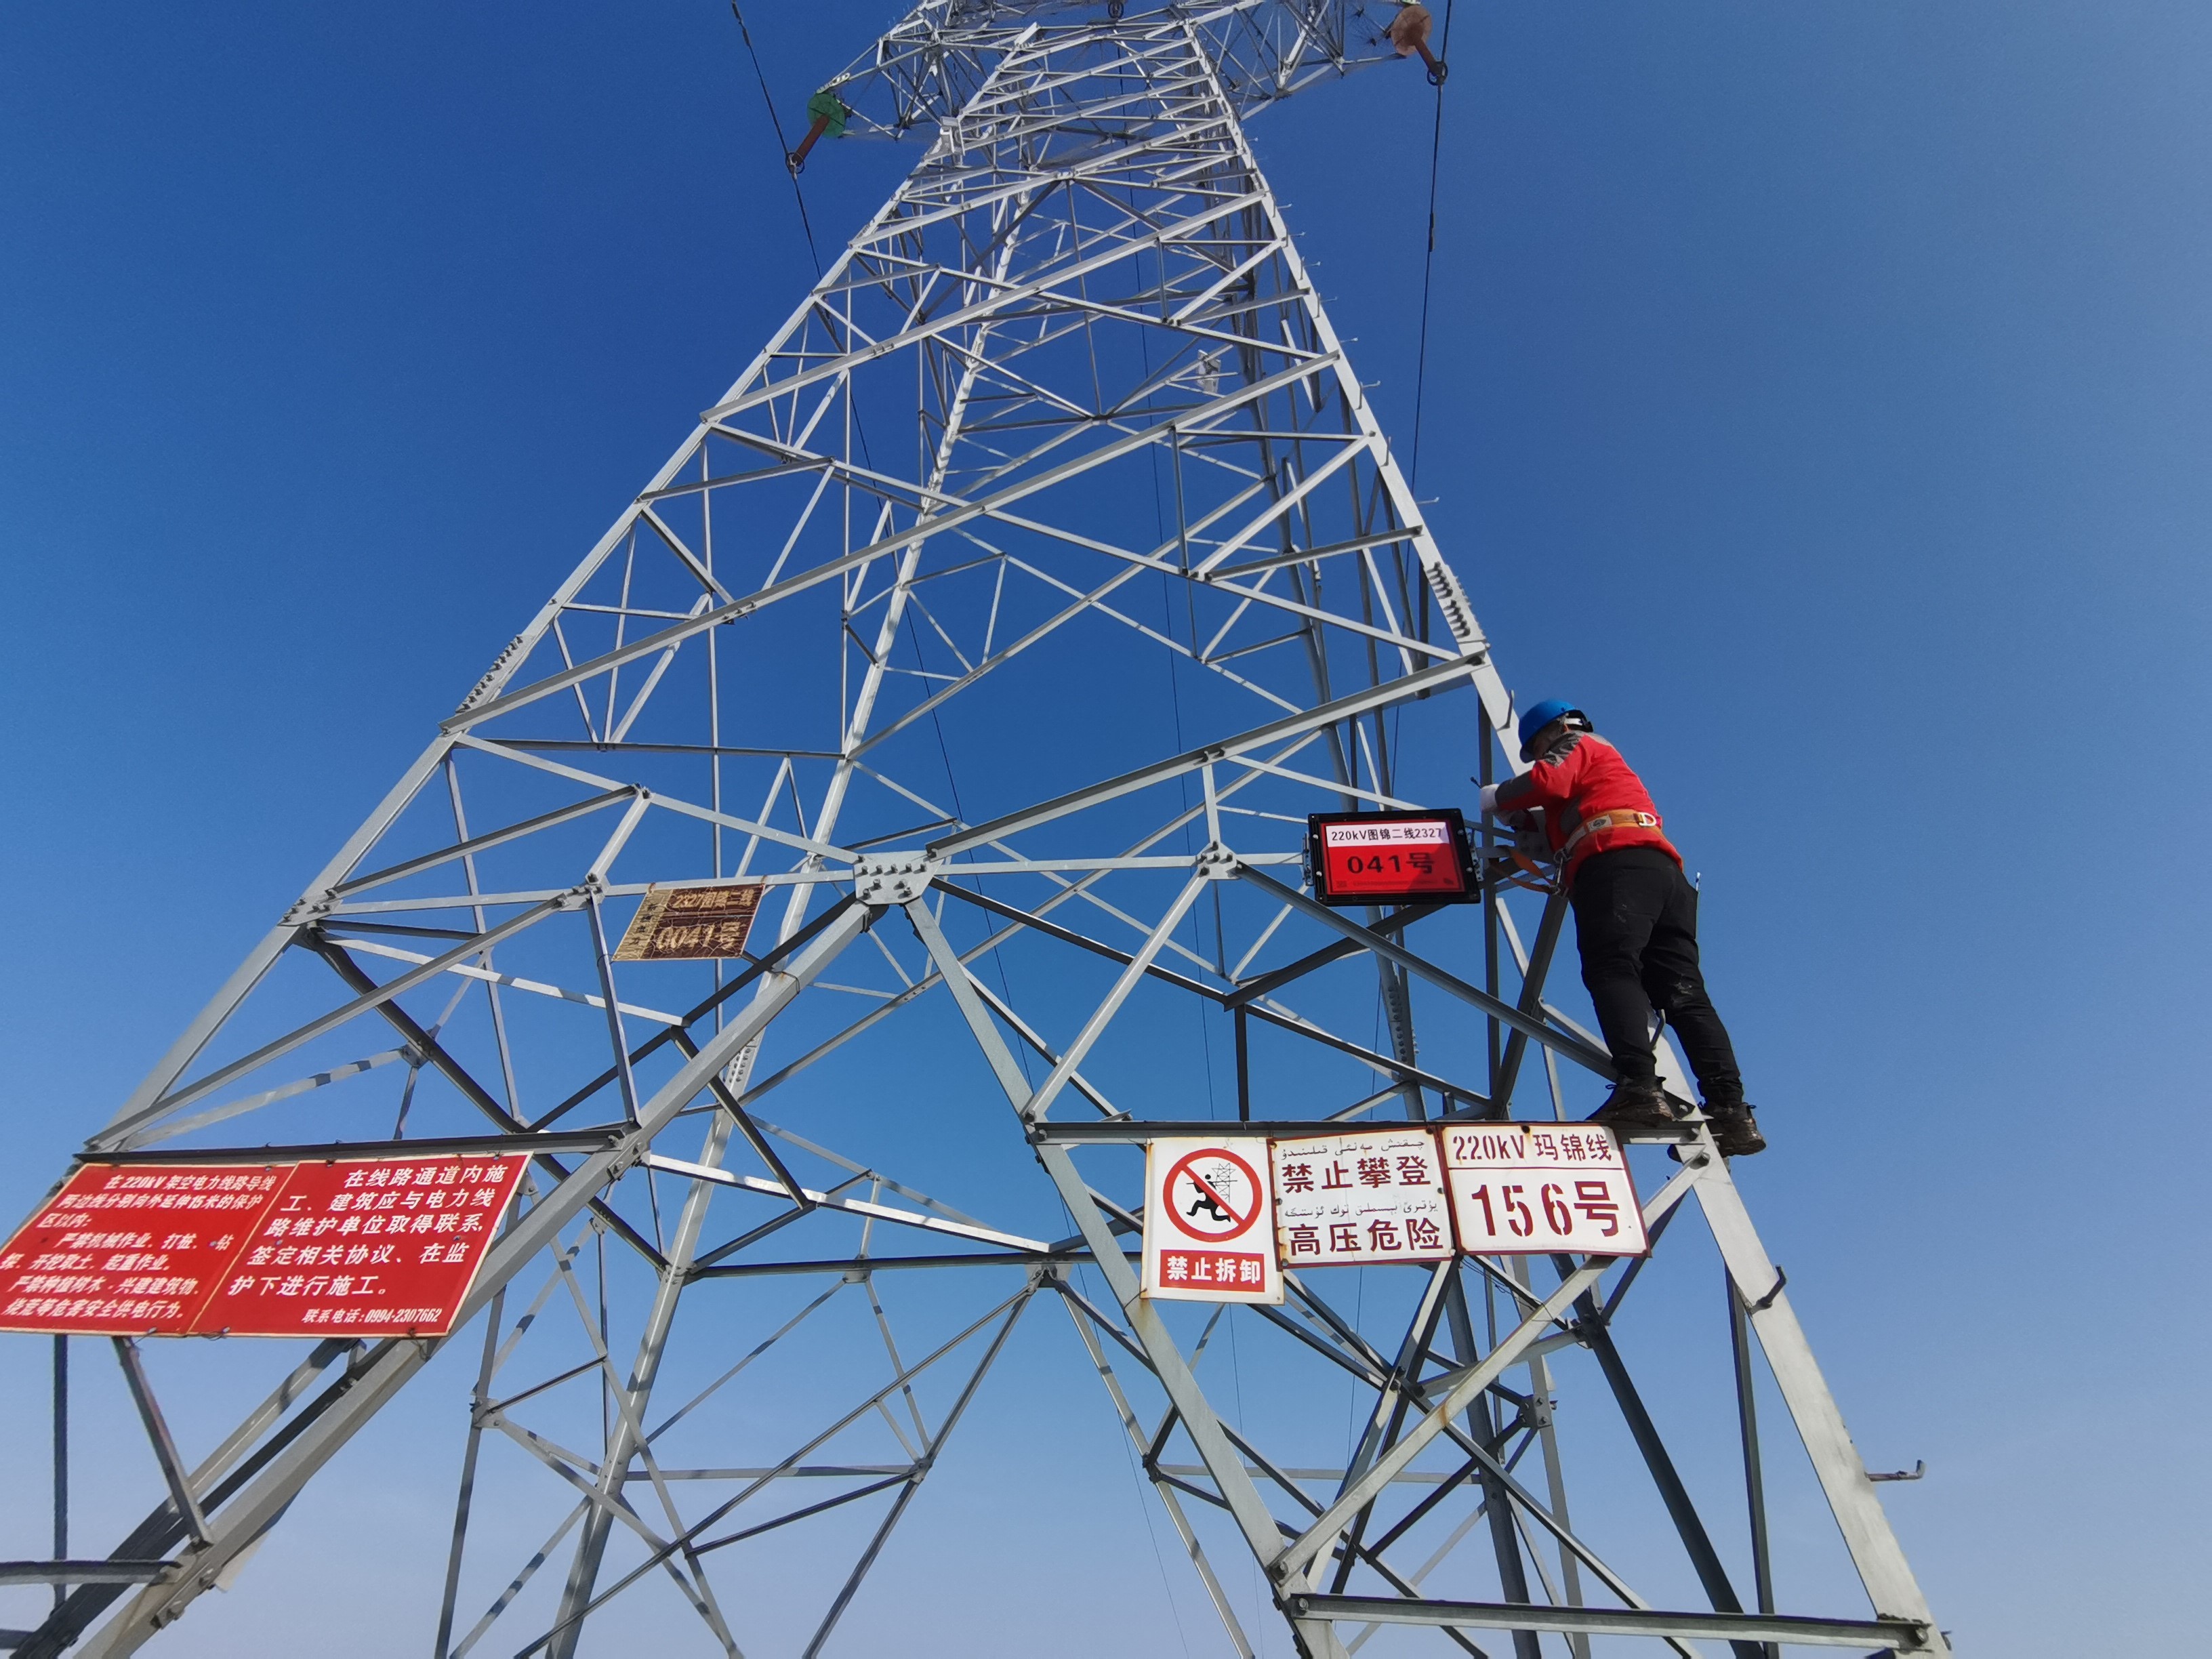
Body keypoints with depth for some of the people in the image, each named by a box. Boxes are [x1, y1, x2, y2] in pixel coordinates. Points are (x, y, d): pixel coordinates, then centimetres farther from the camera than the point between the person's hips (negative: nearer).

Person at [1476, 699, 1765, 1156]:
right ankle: (1730, 1109, -14)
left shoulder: (1576, 746, 19)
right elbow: (1562, 832, 32)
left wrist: (1495, 796, 9)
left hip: (1618, 865, -8)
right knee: (1683, 992, -3)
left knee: (1612, 969, -21)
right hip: (1665, 870, 8)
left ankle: (1640, 1088, -37)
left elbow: (1546, 781, -4)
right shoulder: (1608, 763, 43)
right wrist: (1523, 819, 26)